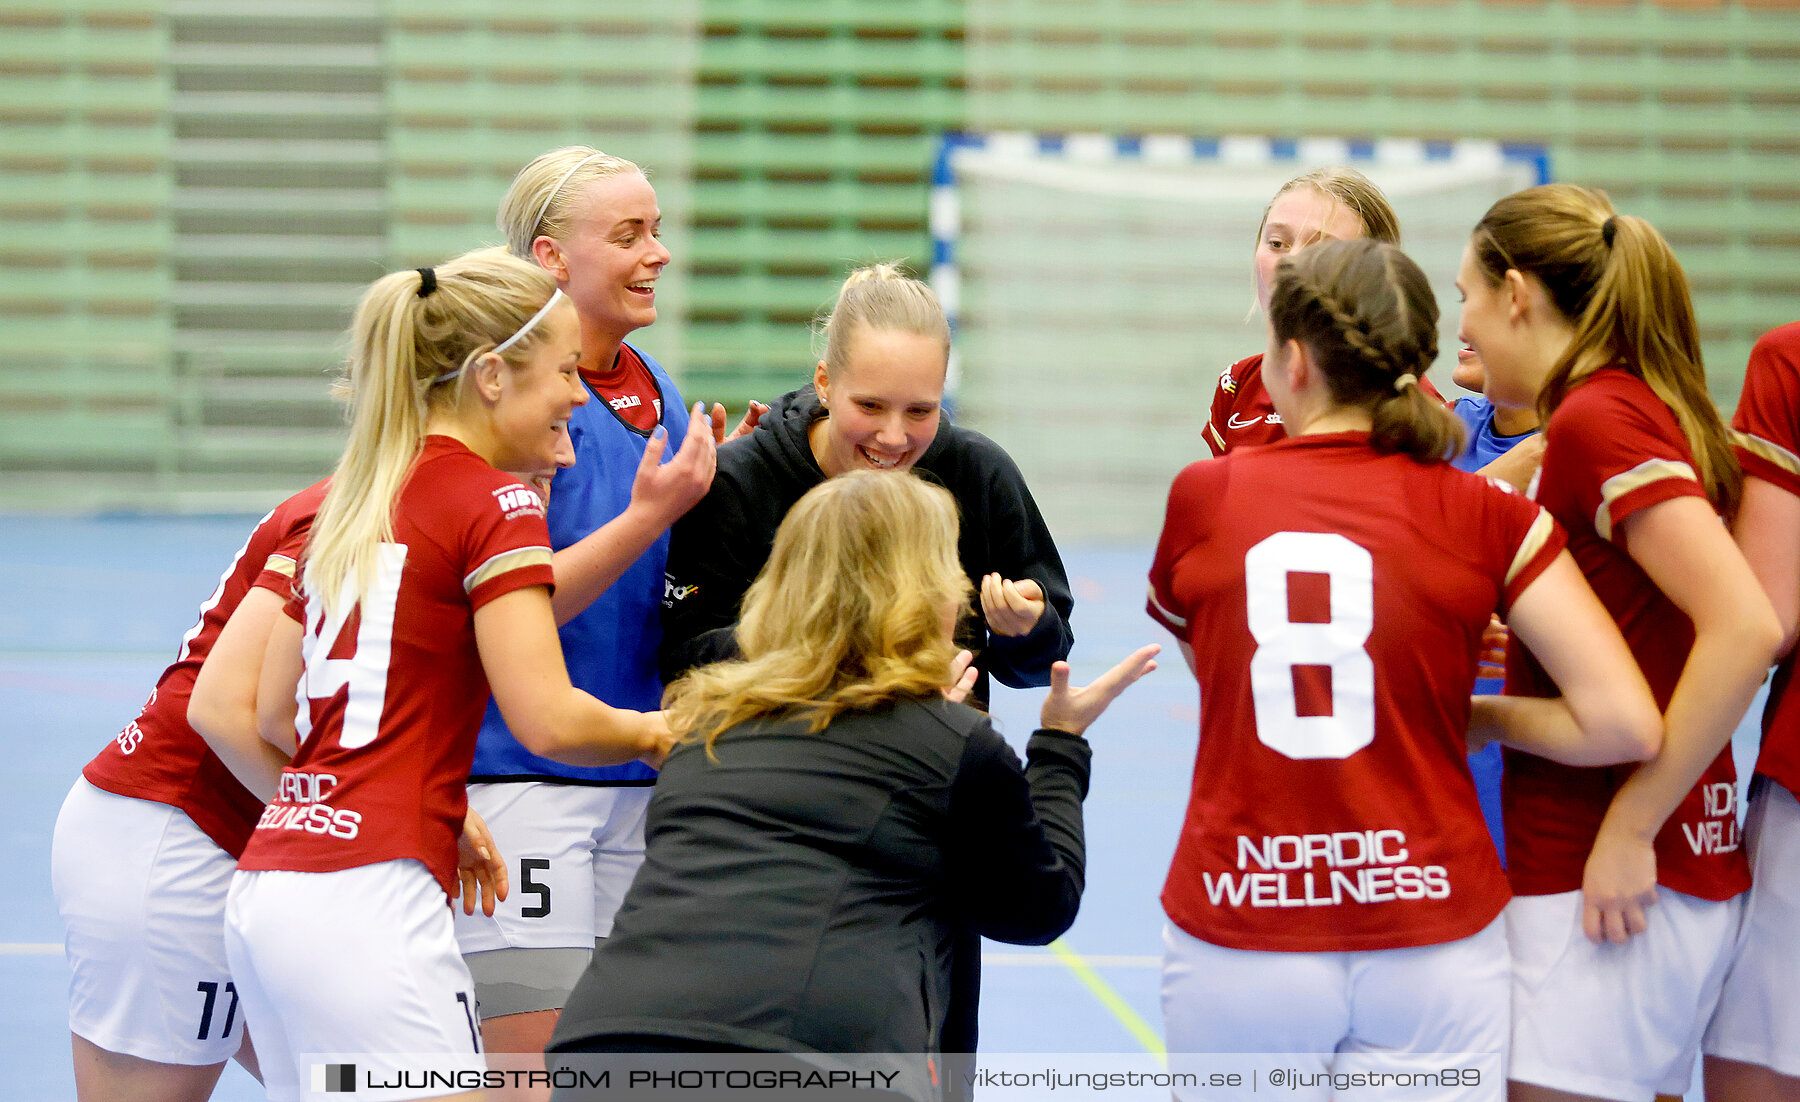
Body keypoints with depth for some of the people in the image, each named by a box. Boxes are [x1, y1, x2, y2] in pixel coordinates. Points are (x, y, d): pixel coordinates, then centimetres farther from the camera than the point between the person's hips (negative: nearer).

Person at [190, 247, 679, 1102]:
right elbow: (548, 719, -12)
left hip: (263, 893, 9)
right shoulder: (493, 503, -6)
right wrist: (650, 734, 7)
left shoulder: (347, 502, 18)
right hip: (366, 899, -9)